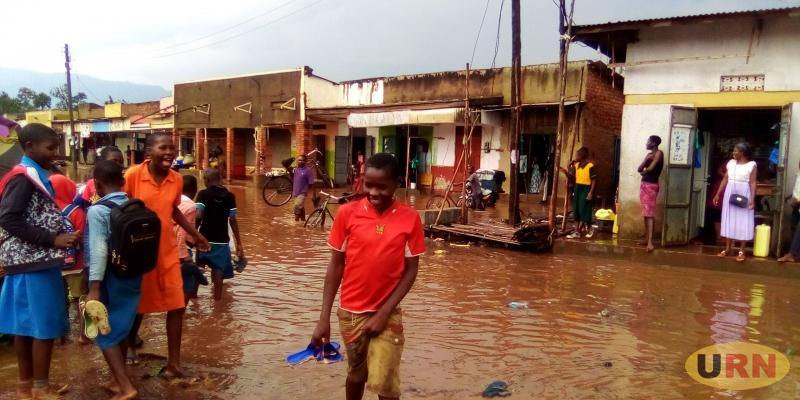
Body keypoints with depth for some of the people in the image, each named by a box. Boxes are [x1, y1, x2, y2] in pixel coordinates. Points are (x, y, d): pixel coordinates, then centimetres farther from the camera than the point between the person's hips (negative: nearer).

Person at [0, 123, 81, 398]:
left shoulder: (36, 176, 14)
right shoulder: (23, 177, -13)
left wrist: (63, 234, 5)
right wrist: (52, 240, -21)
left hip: (34, 260, 9)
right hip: (34, 262, -9)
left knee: (26, 324, 14)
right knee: (44, 324, -3)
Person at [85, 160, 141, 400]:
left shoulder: (97, 211, -15)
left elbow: (99, 251, -22)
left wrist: (94, 289, -21)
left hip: (111, 280, -6)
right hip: (133, 277, 6)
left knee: (105, 332, 4)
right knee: (122, 328, 19)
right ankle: (117, 380, 31)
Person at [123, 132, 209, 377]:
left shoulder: (177, 180, -1)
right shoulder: (133, 175, -15)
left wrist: (195, 234, 15)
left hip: (167, 251, 3)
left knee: (176, 306, 1)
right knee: (137, 305, 13)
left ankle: (173, 362, 12)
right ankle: (129, 349, 40)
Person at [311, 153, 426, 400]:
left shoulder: (409, 218, -9)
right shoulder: (347, 213, -8)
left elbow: (410, 271, -4)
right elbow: (336, 265, -2)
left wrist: (384, 312, -12)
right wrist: (324, 318, -4)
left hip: (387, 313, -1)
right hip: (350, 312, 1)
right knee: (356, 374, 18)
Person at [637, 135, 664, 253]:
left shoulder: (659, 153, -7)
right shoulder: (649, 154, 17)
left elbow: (651, 168, -17)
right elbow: (639, 169, 10)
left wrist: (643, 171, 4)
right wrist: (646, 160, -7)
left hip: (651, 185, -8)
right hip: (643, 184, 8)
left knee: (650, 213, -15)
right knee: (645, 212, 10)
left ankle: (650, 242, -20)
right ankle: (646, 238, 16)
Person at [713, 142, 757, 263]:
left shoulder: (752, 165, -6)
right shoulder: (731, 163, 7)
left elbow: (753, 183, -9)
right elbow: (725, 179, 10)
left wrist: (752, 199, -16)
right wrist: (718, 194, 9)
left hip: (744, 195, -5)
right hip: (730, 194, 5)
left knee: (743, 222, -1)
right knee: (729, 220, 7)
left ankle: (741, 251, 4)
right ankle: (727, 249, 14)